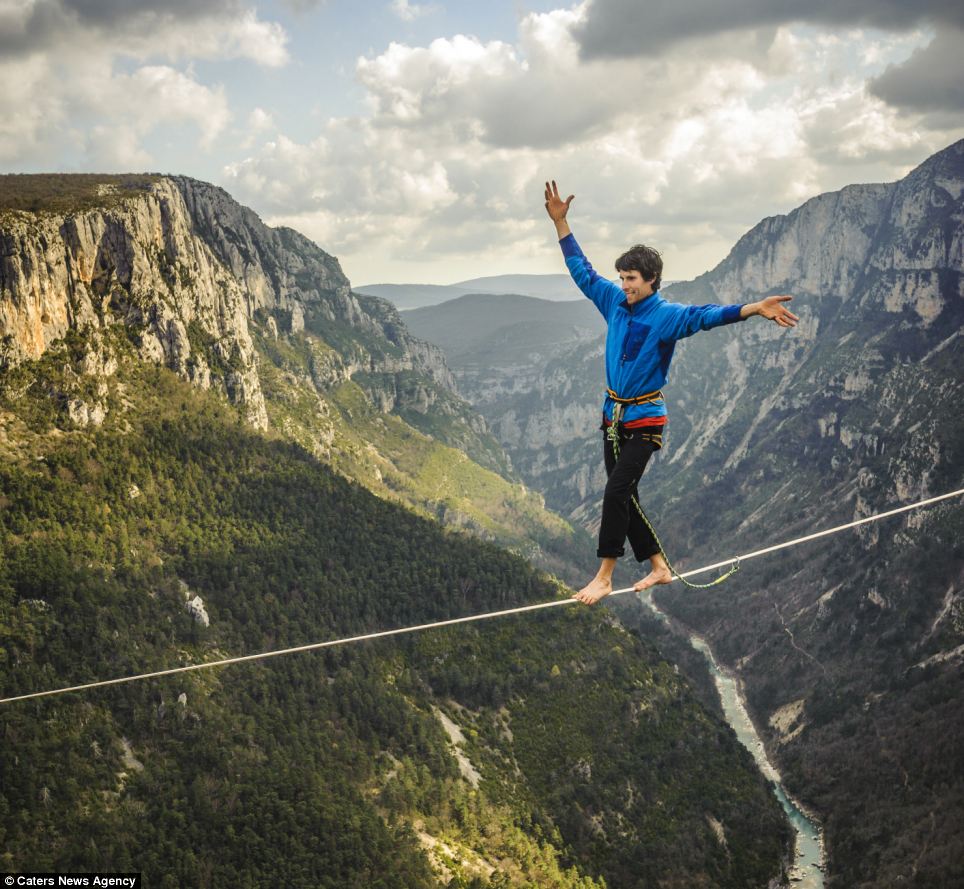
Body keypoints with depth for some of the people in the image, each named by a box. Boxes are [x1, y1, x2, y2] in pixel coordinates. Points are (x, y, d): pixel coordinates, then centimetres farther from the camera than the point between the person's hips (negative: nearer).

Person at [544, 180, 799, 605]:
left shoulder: (666, 315, -12)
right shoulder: (615, 302, 4)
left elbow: (706, 315, -27)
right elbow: (583, 272, 14)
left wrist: (754, 309, -43)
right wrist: (560, 223, 14)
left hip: (644, 419, -7)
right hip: (612, 414, 7)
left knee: (616, 491, -15)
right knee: (623, 497, 10)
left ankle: (604, 576, -6)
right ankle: (659, 567, 23)